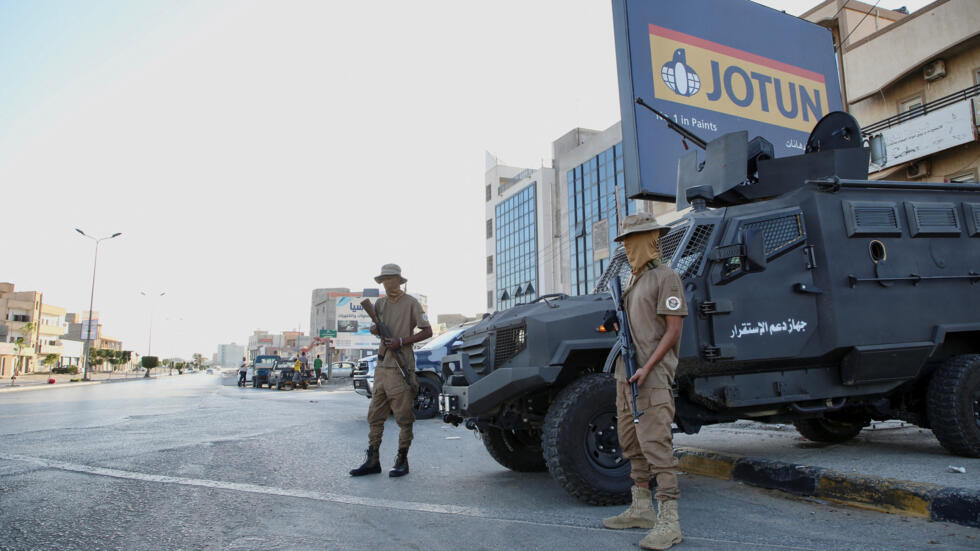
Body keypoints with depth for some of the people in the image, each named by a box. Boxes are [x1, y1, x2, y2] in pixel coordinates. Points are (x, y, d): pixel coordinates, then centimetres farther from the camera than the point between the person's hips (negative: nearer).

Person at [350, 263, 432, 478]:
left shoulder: (410, 303, -3)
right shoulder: (380, 303, 15)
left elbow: (427, 331, -6)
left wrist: (401, 342, -13)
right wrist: (374, 329, 0)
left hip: (401, 365, -7)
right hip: (382, 365, 7)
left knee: (403, 416, -2)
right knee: (375, 415, 8)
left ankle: (402, 460, 7)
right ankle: (372, 461, 14)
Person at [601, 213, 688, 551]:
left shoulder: (666, 277, -8)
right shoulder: (633, 281, 19)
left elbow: (673, 329, -14)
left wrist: (646, 369, -21)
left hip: (651, 377, -9)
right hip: (625, 375, 9)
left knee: (656, 446, -10)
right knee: (631, 445, 14)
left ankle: (669, 523, -5)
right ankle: (642, 509, 25)